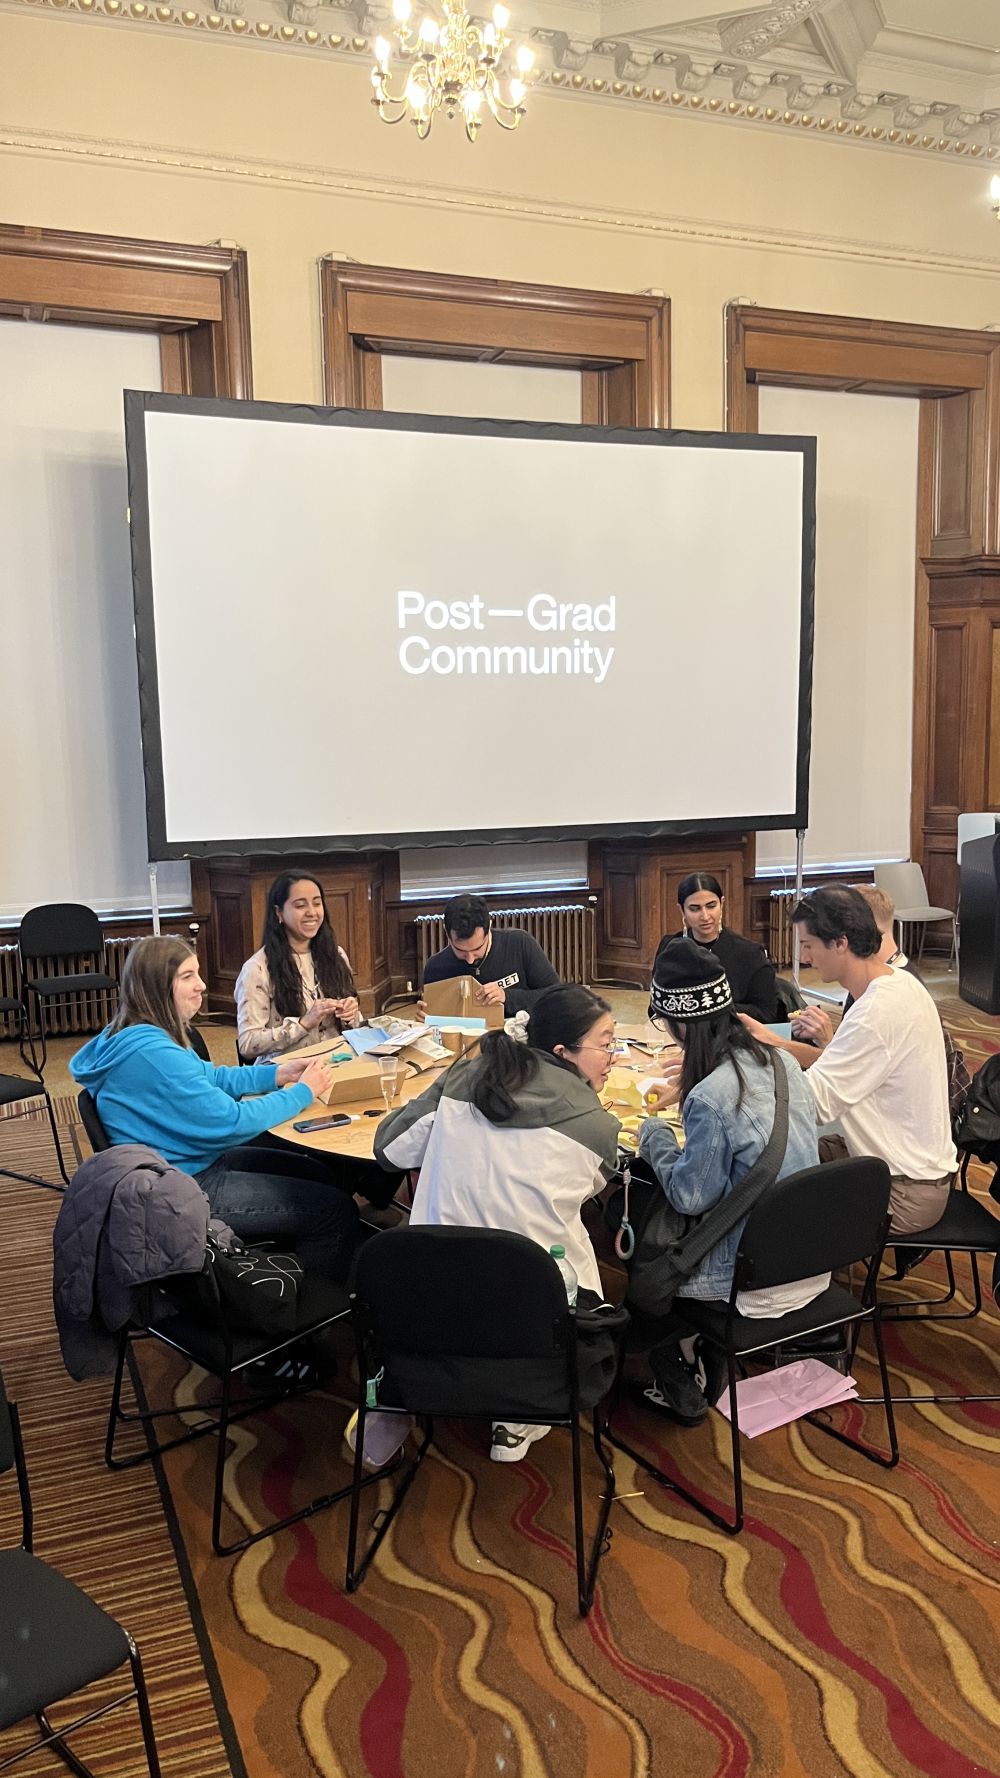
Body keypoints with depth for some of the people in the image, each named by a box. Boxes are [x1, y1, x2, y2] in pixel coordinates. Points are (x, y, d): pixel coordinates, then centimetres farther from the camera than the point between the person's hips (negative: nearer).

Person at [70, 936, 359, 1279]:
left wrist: (276, 1074, 4)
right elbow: (232, 1122, -23)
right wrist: (303, 1091, -11)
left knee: (314, 1172, 21)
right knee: (338, 1212, -9)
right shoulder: (151, 1052, -28)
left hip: (191, 1163, 11)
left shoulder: (135, 1034, 4)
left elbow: (208, 1078, 16)